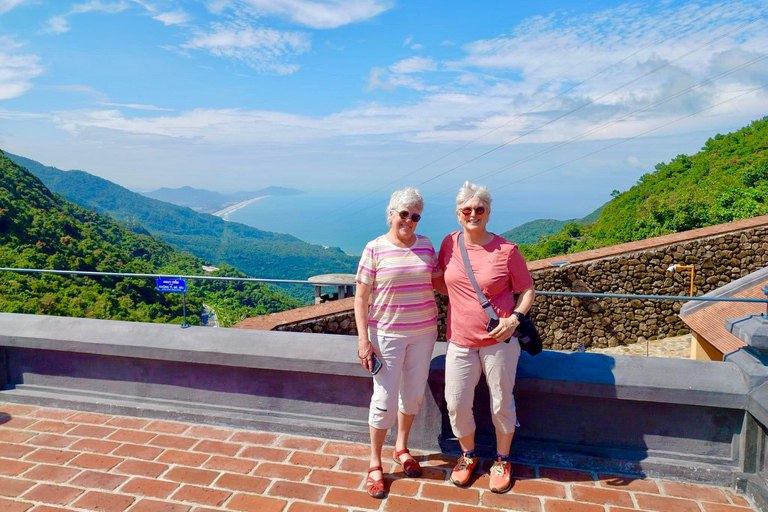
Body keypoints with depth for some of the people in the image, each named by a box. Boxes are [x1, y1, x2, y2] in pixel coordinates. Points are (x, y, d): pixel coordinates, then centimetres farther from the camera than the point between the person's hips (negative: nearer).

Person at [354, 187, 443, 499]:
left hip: (423, 332, 4)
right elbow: (360, 297, -8)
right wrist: (364, 340, -12)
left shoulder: (426, 246, 1)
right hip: (386, 334, -4)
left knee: (413, 394, 15)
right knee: (385, 399, 2)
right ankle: (375, 463, 23)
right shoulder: (375, 248, -9)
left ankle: (401, 448, 40)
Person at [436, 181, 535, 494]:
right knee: (456, 404, 8)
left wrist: (514, 318, -17)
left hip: (499, 339, -3)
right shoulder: (449, 244, 0)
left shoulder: (506, 250, -9)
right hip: (460, 340, 3)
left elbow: (527, 290, -1)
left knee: (502, 403, 12)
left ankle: (502, 461, 37)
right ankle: (468, 455, 36)